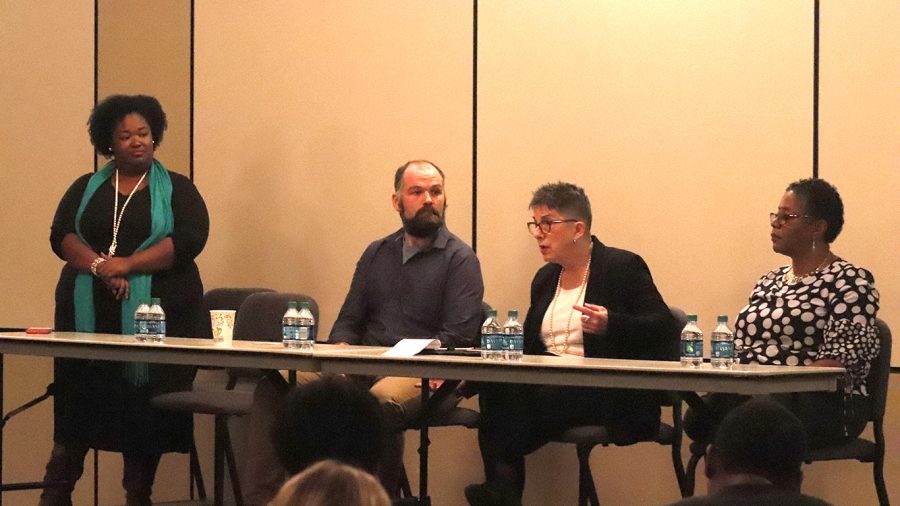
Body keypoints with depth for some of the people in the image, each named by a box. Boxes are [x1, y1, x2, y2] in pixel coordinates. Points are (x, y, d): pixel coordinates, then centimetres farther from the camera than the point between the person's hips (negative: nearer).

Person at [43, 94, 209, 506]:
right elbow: (61, 235, 3)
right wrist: (97, 265, -16)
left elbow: (190, 239, -7)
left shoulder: (177, 190, 7)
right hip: (89, 313, 2)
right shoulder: (86, 189, 15)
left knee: (144, 410, -3)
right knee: (79, 405, -1)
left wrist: (127, 265, -15)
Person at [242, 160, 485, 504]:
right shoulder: (377, 254, 21)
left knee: (381, 401, -41)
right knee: (274, 386, -17)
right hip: (362, 367, 6)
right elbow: (348, 321, 20)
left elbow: (457, 337, -6)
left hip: (421, 374, -5)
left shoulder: (459, 259, 3)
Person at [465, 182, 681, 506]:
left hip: (610, 393, -6)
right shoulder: (545, 279, 21)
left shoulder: (623, 267, 0)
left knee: (544, 398, -34)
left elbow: (665, 328, -7)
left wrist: (610, 324, -22)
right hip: (550, 384, 6)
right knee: (498, 390, -26)